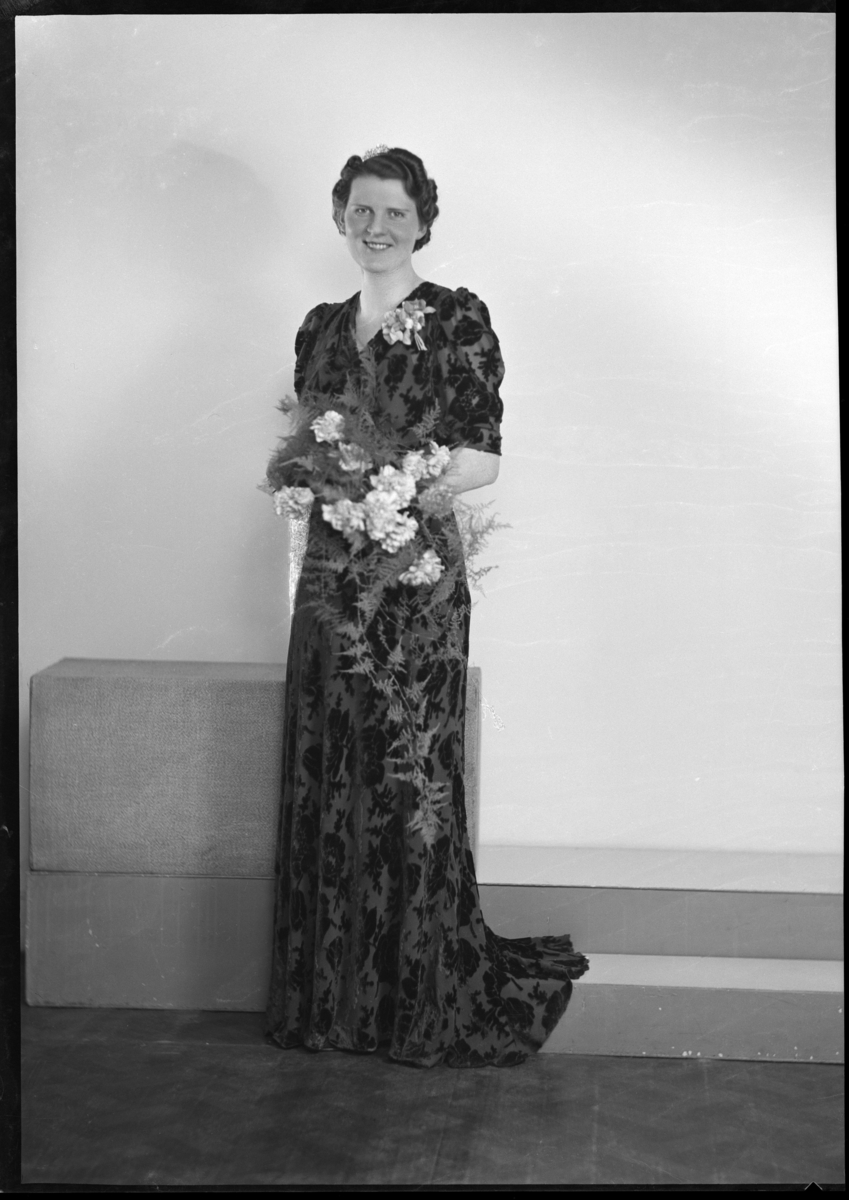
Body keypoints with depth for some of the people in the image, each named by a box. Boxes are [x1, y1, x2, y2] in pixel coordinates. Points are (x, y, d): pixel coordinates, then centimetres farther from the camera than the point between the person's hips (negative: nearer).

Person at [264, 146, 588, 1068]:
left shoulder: (457, 318, -2)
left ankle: (430, 1005, 12)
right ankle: (328, 1002, 19)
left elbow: (481, 459, -8)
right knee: (322, 779, 6)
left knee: (408, 777, -2)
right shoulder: (321, 327, 15)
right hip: (331, 573, 5)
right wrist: (295, 471, -5)